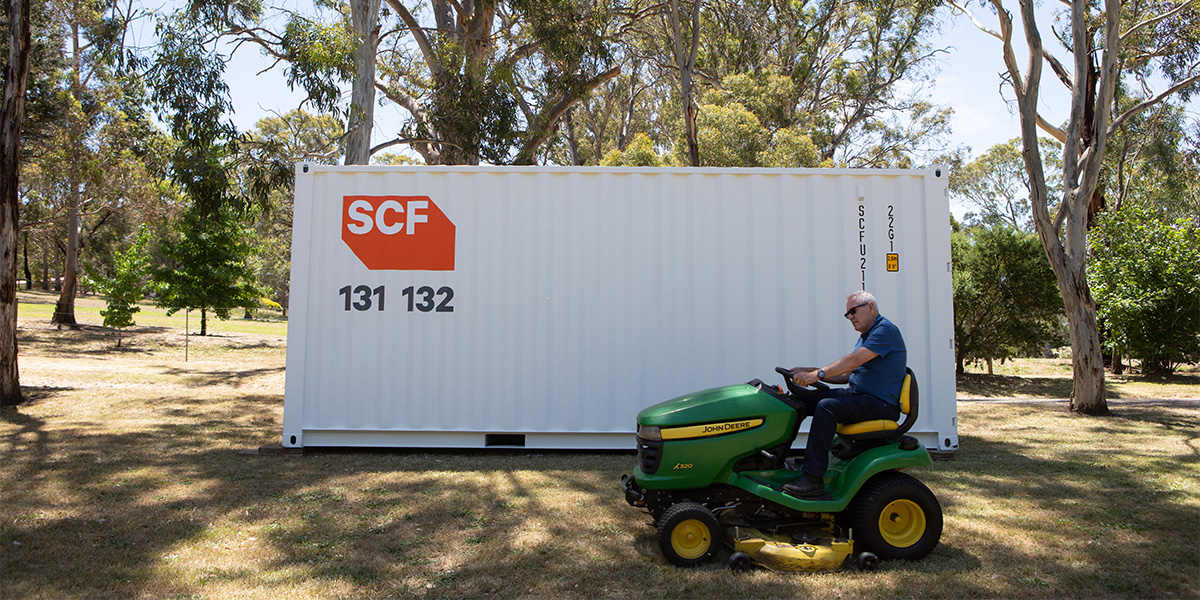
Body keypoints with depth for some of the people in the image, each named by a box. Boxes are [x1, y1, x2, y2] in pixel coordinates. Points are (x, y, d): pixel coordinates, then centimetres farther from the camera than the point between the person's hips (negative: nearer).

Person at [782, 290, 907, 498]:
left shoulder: (886, 330, -11)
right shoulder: (865, 336, 20)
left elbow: (854, 360, -23)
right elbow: (848, 374, 16)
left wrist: (818, 374, -26)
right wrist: (812, 374, 4)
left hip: (880, 403, -10)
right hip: (857, 394, 10)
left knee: (826, 407, -31)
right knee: (800, 399, 0)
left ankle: (813, 479, -31)